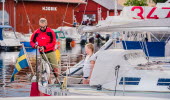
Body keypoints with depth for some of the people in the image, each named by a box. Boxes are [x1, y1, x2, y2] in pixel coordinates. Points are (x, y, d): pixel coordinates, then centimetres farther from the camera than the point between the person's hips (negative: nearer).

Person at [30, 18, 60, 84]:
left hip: (51, 52, -2)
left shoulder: (50, 32, -5)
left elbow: (53, 43, -7)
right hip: (42, 53, 2)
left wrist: (44, 47, -17)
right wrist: (35, 45, -11)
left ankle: (58, 79, 17)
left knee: (55, 67, -5)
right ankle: (49, 83, 7)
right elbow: (31, 42, 12)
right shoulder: (36, 33, 2)